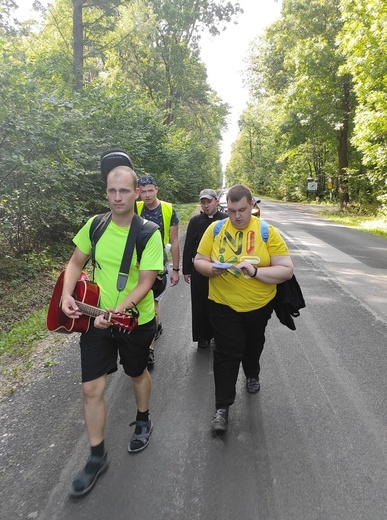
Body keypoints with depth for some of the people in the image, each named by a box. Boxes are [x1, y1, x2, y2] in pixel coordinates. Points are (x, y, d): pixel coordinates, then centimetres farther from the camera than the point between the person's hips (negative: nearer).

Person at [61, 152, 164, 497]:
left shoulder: (149, 234, -16)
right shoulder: (94, 226, -5)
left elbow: (145, 283, -20)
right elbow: (76, 263, 6)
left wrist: (118, 310, -33)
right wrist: (67, 294, -11)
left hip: (136, 321, -2)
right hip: (95, 319, 3)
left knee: (138, 374, 21)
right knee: (92, 389, 4)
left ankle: (143, 422, 50)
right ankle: (97, 457, 24)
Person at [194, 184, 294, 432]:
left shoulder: (268, 232, -13)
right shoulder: (215, 229, -8)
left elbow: (287, 270, -15)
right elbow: (199, 261, -1)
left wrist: (256, 271, -30)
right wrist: (211, 268, -24)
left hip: (259, 305, 1)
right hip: (224, 305, -1)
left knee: (253, 346, 25)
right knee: (226, 355, 1)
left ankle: (252, 375, 55)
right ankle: (222, 407, 16)